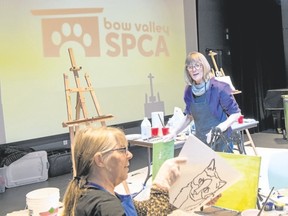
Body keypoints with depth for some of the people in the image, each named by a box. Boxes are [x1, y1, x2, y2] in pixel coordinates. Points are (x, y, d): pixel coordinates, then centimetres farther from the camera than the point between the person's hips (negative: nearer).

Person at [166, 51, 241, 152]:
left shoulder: (219, 88, -13)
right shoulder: (189, 90, 2)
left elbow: (236, 113, -8)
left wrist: (220, 128, -23)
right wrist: (174, 133, 10)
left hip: (220, 141, -4)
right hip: (200, 140, 4)